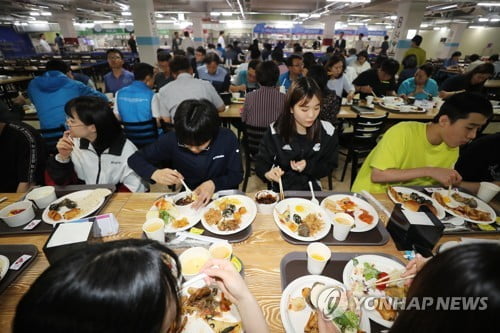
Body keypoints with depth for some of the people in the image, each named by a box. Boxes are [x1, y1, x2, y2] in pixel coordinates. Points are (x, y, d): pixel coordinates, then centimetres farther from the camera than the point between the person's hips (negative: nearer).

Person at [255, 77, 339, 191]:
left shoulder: (327, 131, -4)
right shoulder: (275, 131, -8)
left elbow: (329, 166, 4)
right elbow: (261, 161, -4)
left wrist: (308, 166, -18)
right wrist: (268, 173, -28)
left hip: (311, 187, 1)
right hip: (281, 187, 0)